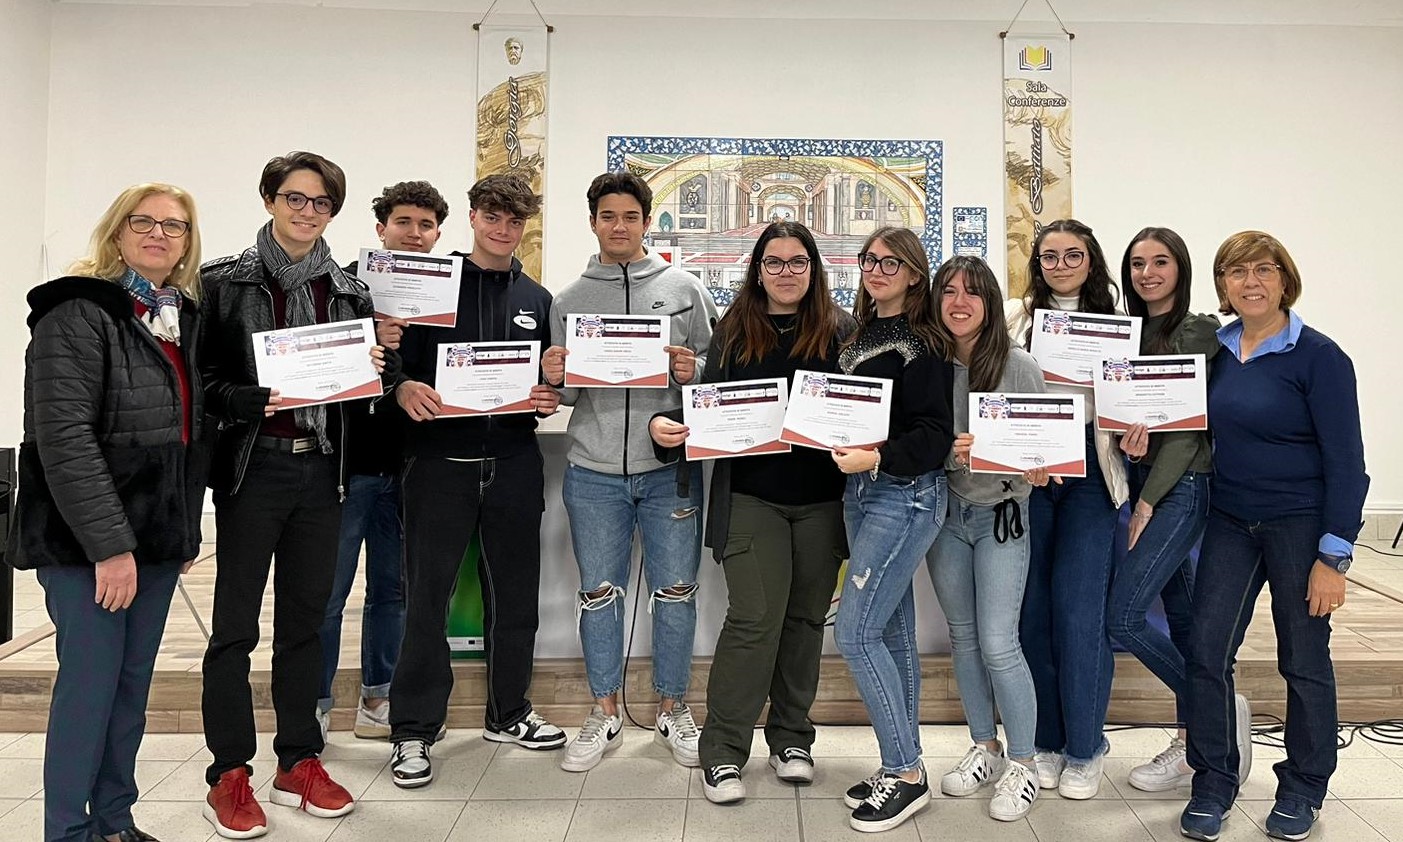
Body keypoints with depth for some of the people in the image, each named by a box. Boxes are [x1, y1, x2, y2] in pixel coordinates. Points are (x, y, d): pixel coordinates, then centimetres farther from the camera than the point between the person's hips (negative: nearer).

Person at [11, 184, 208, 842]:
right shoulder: (78, 313, -10)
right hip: (85, 540, -7)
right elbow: (63, 438, -18)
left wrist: (187, 527, 14)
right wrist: (108, 544, -21)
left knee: (134, 681, 12)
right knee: (91, 682, -2)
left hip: (157, 536, 7)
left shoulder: (184, 318, 13)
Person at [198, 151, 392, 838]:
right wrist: (256, 401, -20)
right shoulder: (223, 281, -1)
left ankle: (299, 762, 23)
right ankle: (229, 776, 15)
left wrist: (375, 367, -6)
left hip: (320, 468, 4)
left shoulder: (349, 290, 10)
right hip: (253, 466, -3)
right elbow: (201, 378, -5)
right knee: (236, 622, 3)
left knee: (305, 618, 11)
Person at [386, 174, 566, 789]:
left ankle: (509, 714, 27)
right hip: (440, 459, -3)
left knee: (516, 593, 11)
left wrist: (548, 399, -4)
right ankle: (413, 730, 13)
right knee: (428, 594, 0)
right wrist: (403, 388, -21)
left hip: (514, 461, 4)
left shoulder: (536, 299, 14)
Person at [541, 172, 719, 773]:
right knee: (599, 594, 9)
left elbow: (721, 368, 7)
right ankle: (605, 715, 24)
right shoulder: (569, 300, 10)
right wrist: (555, 379, -11)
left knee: (675, 593, 6)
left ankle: (672, 711, 23)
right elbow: (564, 395, 11)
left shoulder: (684, 288, 6)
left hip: (670, 468, -1)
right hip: (593, 473, 2)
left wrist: (694, 371, -14)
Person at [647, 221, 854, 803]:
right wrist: (665, 424, -13)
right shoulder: (733, 330, 6)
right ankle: (722, 752, 6)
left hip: (822, 499, 2)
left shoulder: (841, 330, 5)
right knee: (755, 618, -7)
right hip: (752, 496, -1)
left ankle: (791, 738, 28)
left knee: (806, 617, 11)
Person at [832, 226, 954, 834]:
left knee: (855, 632, -9)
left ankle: (905, 773, 5)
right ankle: (902, 766, 24)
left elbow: (935, 435, -17)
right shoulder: (860, 337, 13)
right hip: (861, 492, 8)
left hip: (906, 495, -8)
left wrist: (878, 458, -28)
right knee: (893, 632, 13)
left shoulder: (923, 344, -10)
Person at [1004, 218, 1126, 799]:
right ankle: (1045, 740, 21)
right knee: (1032, 608, 5)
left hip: (1089, 473, 0)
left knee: (1079, 611, -3)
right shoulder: (1015, 318, 8)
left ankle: (1084, 748, 13)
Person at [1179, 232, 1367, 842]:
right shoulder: (1216, 349, 4)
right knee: (1206, 649, 0)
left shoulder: (1318, 356, -10)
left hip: (1300, 523, -4)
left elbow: (1345, 462, -11)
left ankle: (1302, 790, 27)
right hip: (1230, 520, 4)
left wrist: (1333, 557, -14)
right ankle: (1214, 781, 16)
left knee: (1304, 660, 8)